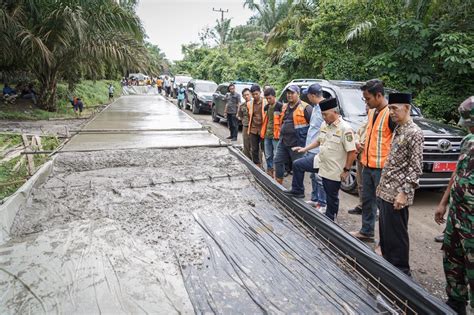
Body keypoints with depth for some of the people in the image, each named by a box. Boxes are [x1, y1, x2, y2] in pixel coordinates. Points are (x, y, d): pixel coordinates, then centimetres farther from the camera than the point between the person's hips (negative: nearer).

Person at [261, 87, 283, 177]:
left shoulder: (280, 106, -10)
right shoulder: (266, 107, 12)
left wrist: (280, 134, -12)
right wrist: (263, 132, 17)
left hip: (276, 135, -7)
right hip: (267, 135, 7)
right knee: (268, 155, 15)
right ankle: (269, 171, 28)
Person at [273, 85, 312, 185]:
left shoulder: (305, 108, -11)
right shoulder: (284, 107, 13)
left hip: (297, 143, -7)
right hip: (283, 142, 8)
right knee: (277, 161, 11)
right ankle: (278, 183, 25)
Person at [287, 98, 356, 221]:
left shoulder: (345, 129, -23)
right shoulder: (324, 124, 2)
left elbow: (352, 152, -22)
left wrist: (346, 170, -19)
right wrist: (305, 149, 9)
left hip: (334, 169, -7)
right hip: (320, 160, 7)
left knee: (332, 197, 8)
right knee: (297, 165, 6)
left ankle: (329, 219, 27)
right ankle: (297, 191, 19)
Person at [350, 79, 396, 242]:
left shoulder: (390, 114, -16)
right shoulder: (371, 112, 11)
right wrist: (363, 145, 10)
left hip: (382, 167, -8)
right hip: (368, 165, 9)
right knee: (367, 200, 18)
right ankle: (366, 231, 33)